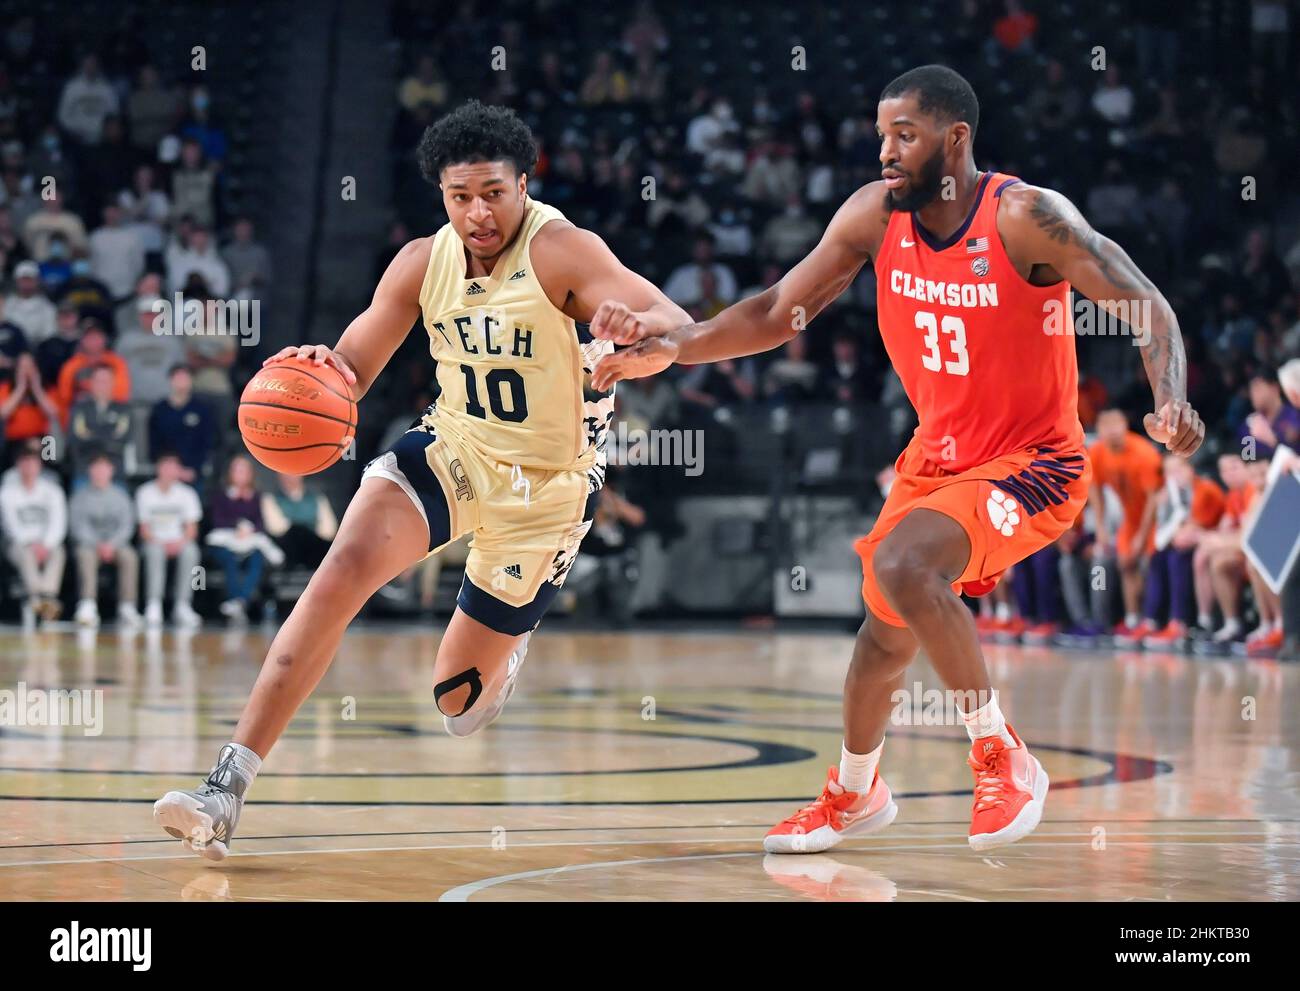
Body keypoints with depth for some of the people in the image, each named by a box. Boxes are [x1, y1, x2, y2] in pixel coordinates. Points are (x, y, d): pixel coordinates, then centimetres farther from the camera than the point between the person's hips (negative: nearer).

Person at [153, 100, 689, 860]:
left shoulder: (560, 251, -22)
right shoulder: (424, 264, -7)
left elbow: (678, 328, -33)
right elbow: (353, 368, -3)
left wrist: (638, 328, -58)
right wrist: (321, 370, -29)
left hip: (544, 486, -3)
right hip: (451, 451, 3)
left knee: (459, 702, 5)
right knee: (348, 562, -26)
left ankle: (508, 648, 47)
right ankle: (227, 791, -28)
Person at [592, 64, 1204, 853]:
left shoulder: (1026, 217, -23)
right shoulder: (876, 215, -7)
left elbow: (1147, 307, -20)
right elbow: (779, 314, 0)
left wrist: (1171, 402, -38)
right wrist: (675, 347, -14)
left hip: (1033, 463, -7)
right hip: (939, 455, 7)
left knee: (900, 565, -30)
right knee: (887, 633, 18)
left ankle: (1004, 758, -13)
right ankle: (855, 795, 45)